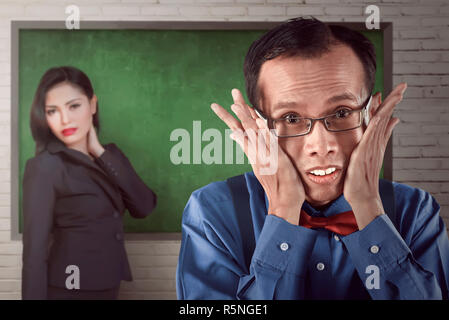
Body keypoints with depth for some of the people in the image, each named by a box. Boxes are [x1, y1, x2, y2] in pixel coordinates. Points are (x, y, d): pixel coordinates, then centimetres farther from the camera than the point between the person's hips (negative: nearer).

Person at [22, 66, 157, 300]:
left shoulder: (102, 160, 3)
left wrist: (100, 152, -11)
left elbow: (143, 207, -8)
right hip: (67, 289, -6)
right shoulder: (45, 167, -14)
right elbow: (35, 251, -15)